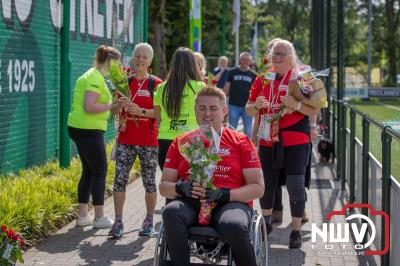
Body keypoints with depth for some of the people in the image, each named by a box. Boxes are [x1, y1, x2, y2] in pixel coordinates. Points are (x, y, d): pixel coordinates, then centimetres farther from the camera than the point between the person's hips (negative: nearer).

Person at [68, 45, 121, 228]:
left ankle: (83, 215, 18)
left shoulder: (90, 76, 16)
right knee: (100, 172, -2)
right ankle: (99, 218, 2)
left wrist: (110, 106, 13)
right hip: (89, 130, -10)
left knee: (88, 171, 14)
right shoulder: (96, 78, -16)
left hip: (79, 128, 10)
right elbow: (89, 107, -24)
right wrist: (111, 106, -16)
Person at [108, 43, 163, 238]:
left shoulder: (156, 84, -1)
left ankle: (149, 221, 19)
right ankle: (118, 222, -1)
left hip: (149, 141, -3)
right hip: (126, 140, 3)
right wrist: (119, 105, -3)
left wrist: (141, 111, -20)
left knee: (149, 182, 6)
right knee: (119, 179, -5)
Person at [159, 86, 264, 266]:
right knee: (171, 212, -34)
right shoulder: (180, 143, 18)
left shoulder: (241, 141, 11)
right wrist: (181, 188, -9)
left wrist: (223, 194, -12)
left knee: (234, 226, -37)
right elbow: (163, 186, 15)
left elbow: (258, 188, 5)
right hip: (190, 203, 2)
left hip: (231, 202, -2)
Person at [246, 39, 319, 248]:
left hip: (295, 142, -4)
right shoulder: (262, 79, 9)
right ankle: (266, 223, 34)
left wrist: (296, 105, -21)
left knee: (296, 186, -4)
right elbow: (249, 110, 13)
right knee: (267, 184, 14)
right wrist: (256, 105, -9)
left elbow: (314, 111, -4)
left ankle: (296, 231, 5)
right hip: (268, 142, 4)